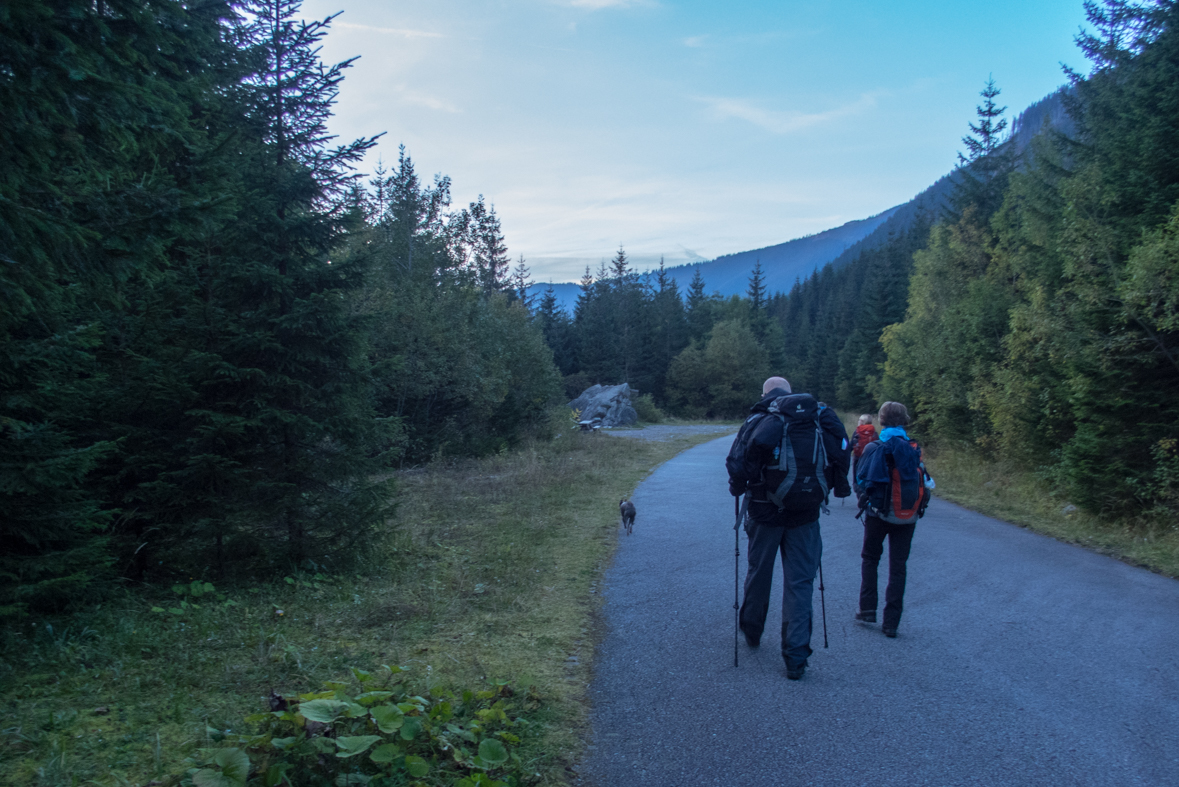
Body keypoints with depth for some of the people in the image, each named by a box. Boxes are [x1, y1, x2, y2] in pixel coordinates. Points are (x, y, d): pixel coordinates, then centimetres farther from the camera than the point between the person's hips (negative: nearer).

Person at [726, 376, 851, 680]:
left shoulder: (758, 421, -5)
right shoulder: (821, 418, 2)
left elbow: (737, 465, -13)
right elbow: (841, 455, -3)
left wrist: (738, 488, 5)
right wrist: (825, 489, 10)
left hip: (765, 514, -1)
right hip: (805, 516, 1)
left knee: (759, 574, 17)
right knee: (800, 583, 7)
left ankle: (752, 633, 37)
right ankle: (796, 658, 4)